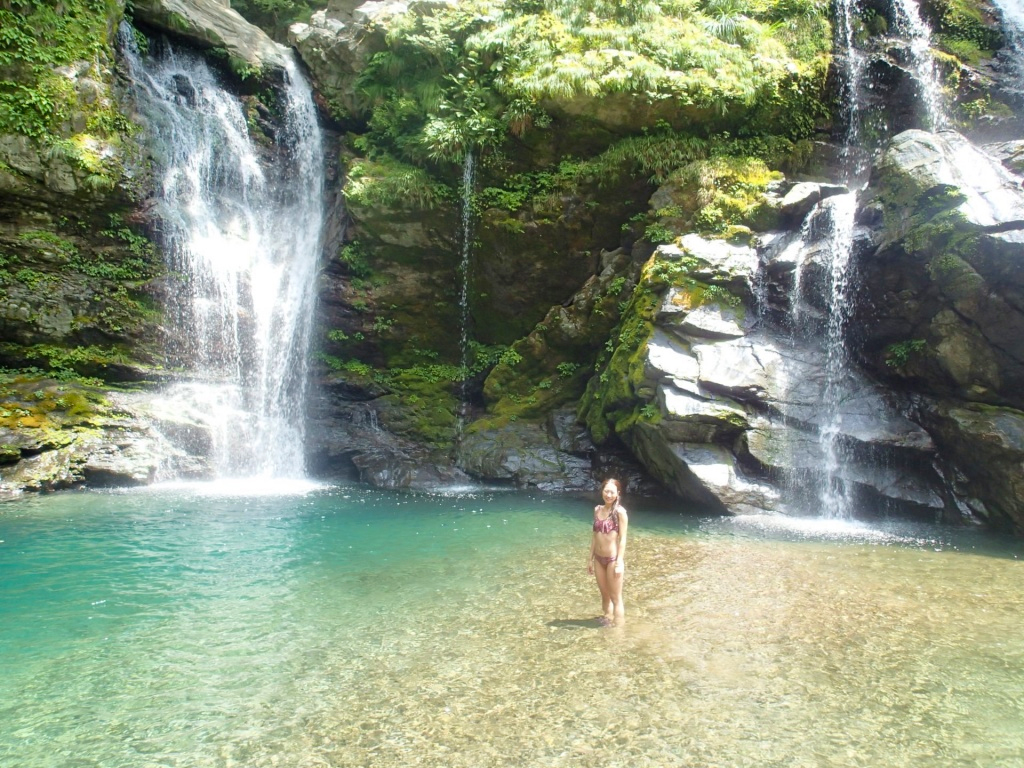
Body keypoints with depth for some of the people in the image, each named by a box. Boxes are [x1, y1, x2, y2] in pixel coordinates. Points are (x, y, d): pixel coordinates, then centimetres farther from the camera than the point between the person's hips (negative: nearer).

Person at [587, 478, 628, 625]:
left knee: (616, 597, 3)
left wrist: (619, 562, -16)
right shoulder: (597, 509, 5)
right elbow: (595, 535, 11)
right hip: (599, 559, 6)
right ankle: (607, 622, 32)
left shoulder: (620, 512, -12)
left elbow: (622, 538, -13)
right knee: (605, 594, 18)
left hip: (613, 559, -6)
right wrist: (590, 558, 12)